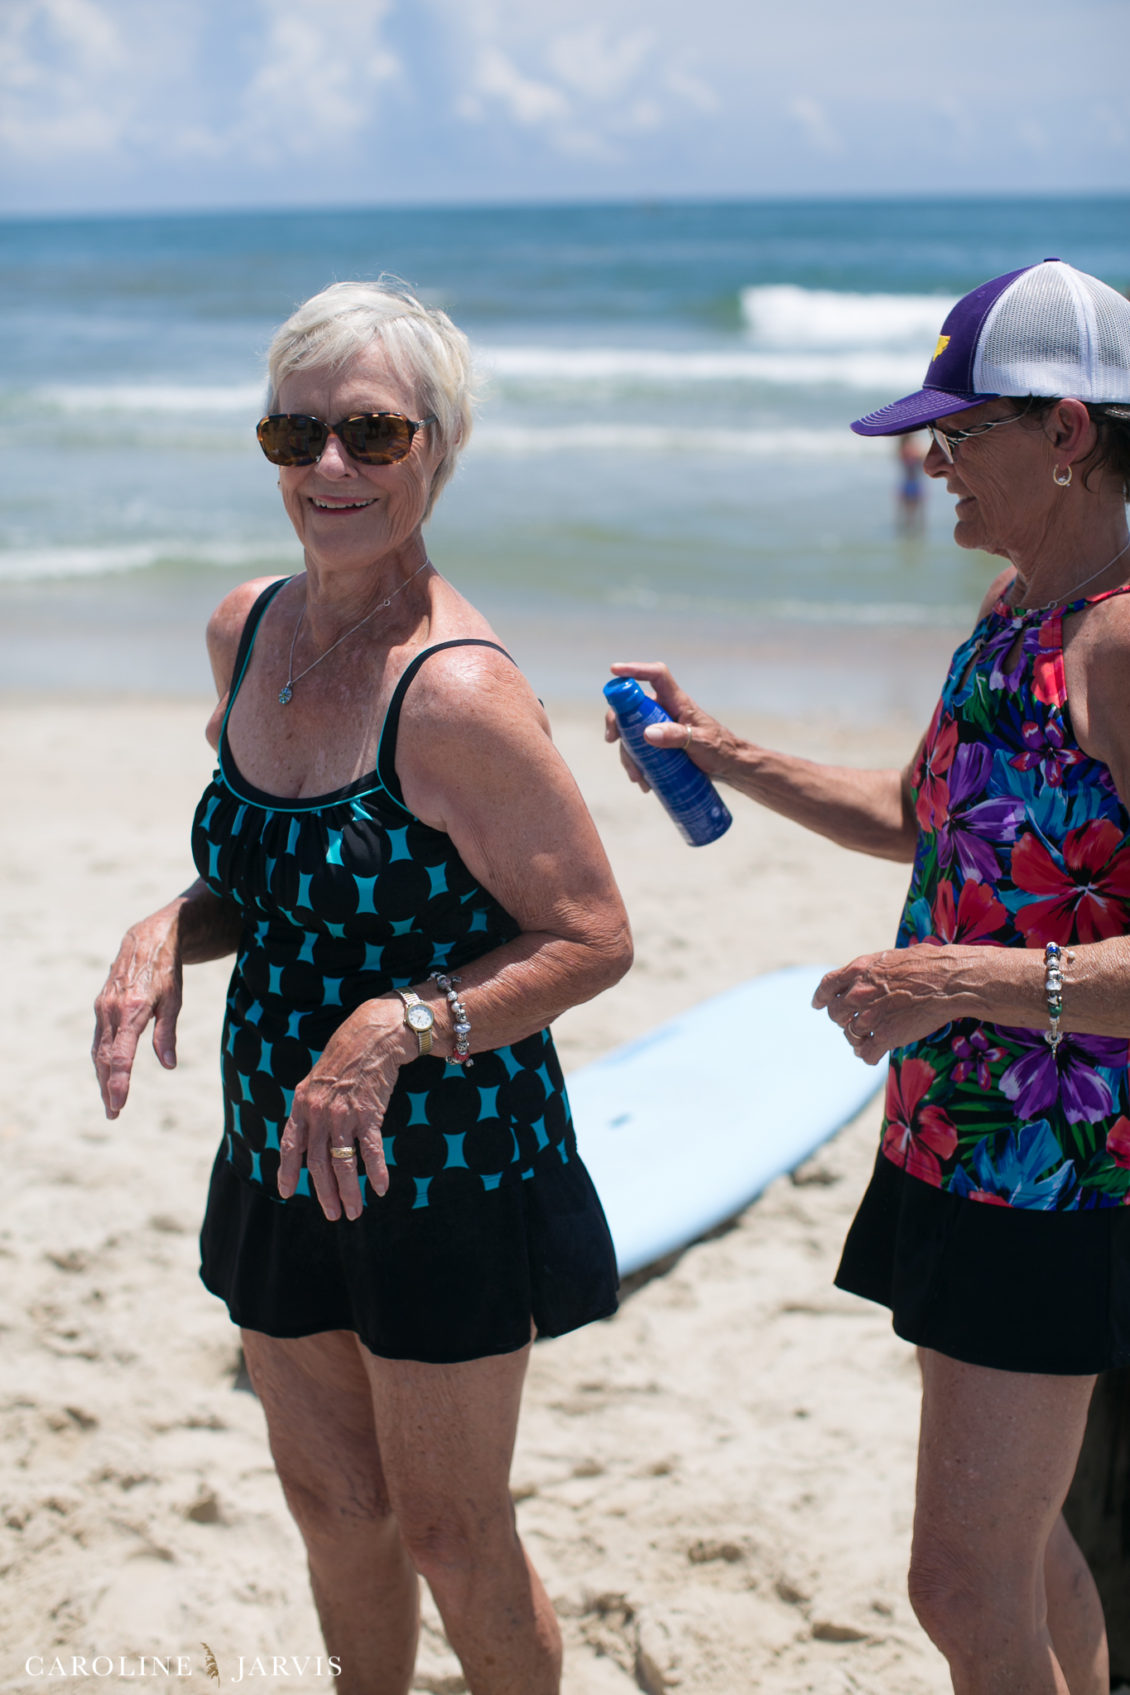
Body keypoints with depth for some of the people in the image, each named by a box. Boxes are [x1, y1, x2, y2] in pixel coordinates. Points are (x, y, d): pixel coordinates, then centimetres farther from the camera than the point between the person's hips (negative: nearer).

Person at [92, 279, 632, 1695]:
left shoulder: (456, 693, -23)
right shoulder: (246, 631, 1)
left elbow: (593, 938, -18)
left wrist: (395, 1029, -29)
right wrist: (168, 933, -6)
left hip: (445, 1165, -7)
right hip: (279, 1151, 7)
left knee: (448, 1533, 10)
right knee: (329, 1501, 22)